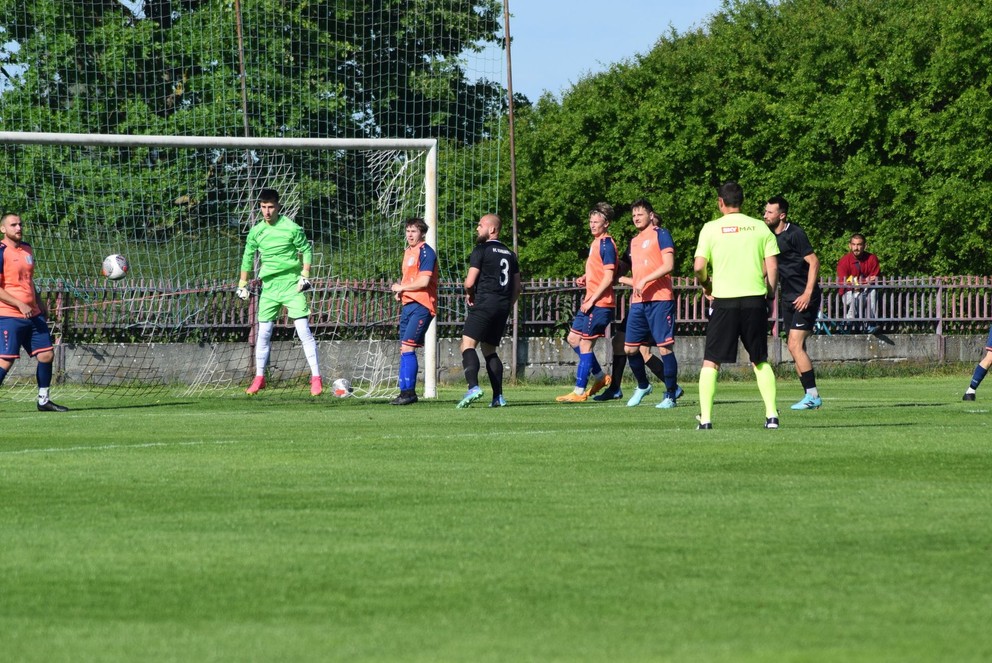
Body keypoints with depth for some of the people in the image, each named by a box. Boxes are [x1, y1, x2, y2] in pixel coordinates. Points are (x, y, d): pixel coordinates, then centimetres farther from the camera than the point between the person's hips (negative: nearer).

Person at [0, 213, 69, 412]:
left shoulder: (27, 249, 13)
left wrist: (39, 302, 18)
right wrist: (20, 305, -20)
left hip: (33, 314, 8)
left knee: (47, 354, 6)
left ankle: (43, 400, 17)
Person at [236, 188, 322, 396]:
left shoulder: (291, 228, -7)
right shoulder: (256, 232, 5)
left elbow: (306, 250, 0)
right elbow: (248, 258, 16)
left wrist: (305, 275, -9)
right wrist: (242, 284, 17)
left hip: (292, 285, -4)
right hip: (269, 286, 4)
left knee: (303, 330, -10)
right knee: (263, 332, 5)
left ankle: (316, 378, -9)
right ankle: (259, 378, 16)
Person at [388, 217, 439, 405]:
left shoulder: (425, 252, -10)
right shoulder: (408, 252, 18)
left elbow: (423, 282, -19)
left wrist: (401, 287, -6)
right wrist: (400, 291, 9)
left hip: (421, 306, -9)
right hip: (408, 304, 9)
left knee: (407, 347, -15)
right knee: (404, 349, 8)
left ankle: (409, 392, -14)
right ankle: (405, 392, 11)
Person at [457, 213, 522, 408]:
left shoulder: (481, 250, -4)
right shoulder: (510, 254, 18)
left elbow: (470, 282, -9)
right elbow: (517, 287, 19)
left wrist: (469, 294, 11)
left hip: (485, 303, -7)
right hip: (503, 307, 7)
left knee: (468, 345, -13)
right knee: (489, 350, 15)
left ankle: (473, 386, -34)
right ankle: (498, 397, 5)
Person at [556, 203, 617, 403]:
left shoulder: (606, 245, -14)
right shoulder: (595, 243, 15)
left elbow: (608, 277, -19)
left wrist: (591, 301, -18)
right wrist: (584, 278, 9)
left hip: (599, 303, -10)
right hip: (590, 301, 10)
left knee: (585, 344, -5)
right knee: (573, 339, 15)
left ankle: (579, 391, -1)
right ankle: (600, 376, 25)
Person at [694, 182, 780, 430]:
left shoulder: (711, 228, -1)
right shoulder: (760, 227, 5)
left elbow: (698, 267, -7)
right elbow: (773, 267, 2)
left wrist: (706, 285, 13)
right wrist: (769, 293, 14)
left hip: (724, 300, -2)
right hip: (755, 298, 2)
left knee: (710, 361, 4)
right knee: (761, 361, 14)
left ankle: (705, 418, -4)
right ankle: (772, 415, 6)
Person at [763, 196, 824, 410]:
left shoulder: (795, 234, -14)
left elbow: (814, 262, -16)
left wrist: (807, 294, -21)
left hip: (804, 298, -9)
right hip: (788, 298, 9)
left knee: (795, 345, -15)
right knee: (795, 347, 7)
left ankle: (813, 395, -10)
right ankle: (810, 395, 11)